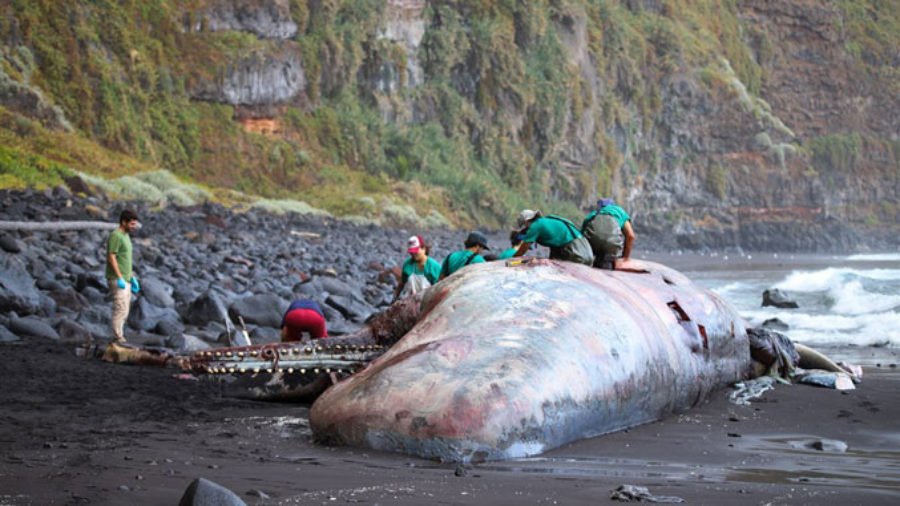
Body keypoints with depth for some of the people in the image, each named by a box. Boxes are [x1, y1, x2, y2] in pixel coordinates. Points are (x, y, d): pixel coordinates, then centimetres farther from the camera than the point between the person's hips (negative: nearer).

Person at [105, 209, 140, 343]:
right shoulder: (115, 236, -13)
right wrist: (120, 278, -23)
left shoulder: (126, 236, 17)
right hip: (117, 280, -10)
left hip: (125, 280, 10)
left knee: (125, 309, 10)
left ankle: (120, 336, 15)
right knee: (121, 309, -12)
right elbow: (111, 257, -19)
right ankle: (118, 338, -10)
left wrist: (132, 278, 22)